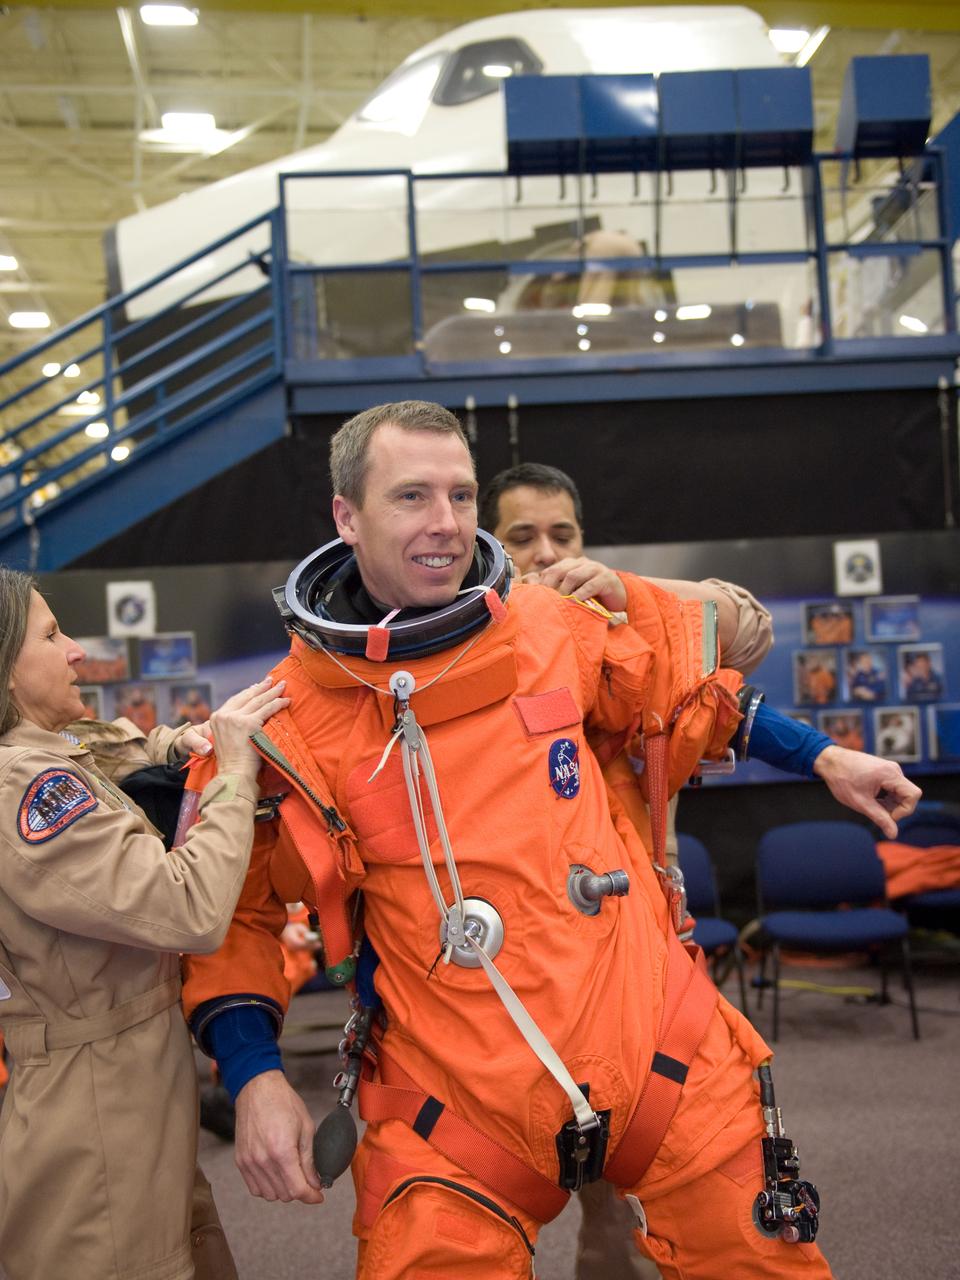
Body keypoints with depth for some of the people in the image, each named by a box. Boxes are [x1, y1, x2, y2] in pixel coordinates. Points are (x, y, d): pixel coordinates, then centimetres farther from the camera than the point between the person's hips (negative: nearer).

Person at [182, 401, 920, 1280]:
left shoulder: (553, 630, 0)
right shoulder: (283, 723, -6)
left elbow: (681, 687, 19)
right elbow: (232, 910, 3)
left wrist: (822, 757, 22)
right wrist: (254, 1079, -8)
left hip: (659, 1049, 2)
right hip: (456, 1115, -2)